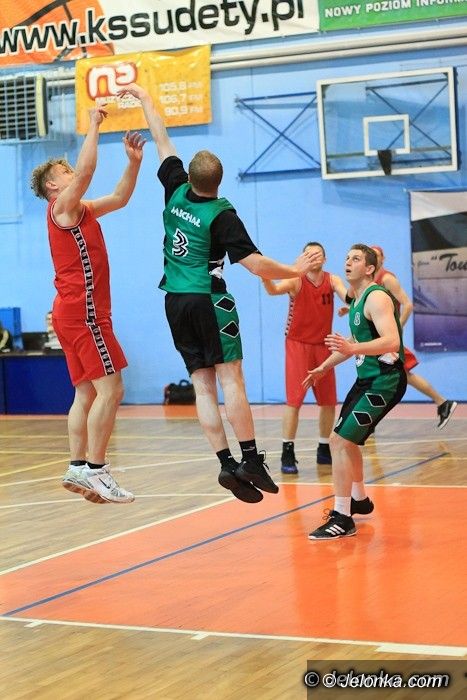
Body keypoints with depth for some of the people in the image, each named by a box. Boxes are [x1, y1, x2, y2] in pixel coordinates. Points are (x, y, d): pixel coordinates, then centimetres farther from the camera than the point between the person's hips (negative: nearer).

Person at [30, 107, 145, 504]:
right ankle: (95, 470, -14)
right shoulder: (62, 208, -6)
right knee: (110, 389, -13)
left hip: (75, 313, 10)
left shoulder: (82, 211, 19)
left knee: (87, 393, 8)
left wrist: (134, 162, 13)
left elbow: (120, 198, 26)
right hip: (82, 311, -10)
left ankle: (78, 468, 7)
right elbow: (86, 170, -20)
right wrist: (94, 125, -12)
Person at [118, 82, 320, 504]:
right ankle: (251, 459, -10)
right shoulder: (222, 215, -13)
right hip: (208, 301, -6)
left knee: (203, 385, 3)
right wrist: (294, 271, -3)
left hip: (175, 302, 6)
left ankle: (227, 464, -1)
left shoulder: (177, 193, 2)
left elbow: (163, 142, 15)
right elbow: (255, 264, -17)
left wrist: (144, 98, 26)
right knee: (230, 378, -6)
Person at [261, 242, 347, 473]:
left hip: (323, 345, 4)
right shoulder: (296, 280, -12)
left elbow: (347, 296, -20)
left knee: (329, 401, 9)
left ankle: (324, 449, 24)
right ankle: (287, 454, -8)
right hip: (298, 345, -4)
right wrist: (265, 278, -53)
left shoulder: (332, 280, -2)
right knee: (294, 399, -11)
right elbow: (274, 290, -31)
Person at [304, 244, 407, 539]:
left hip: (384, 382, -10)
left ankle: (342, 520, -14)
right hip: (367, 379, 10)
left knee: (340, 440, -17)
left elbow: (392, 342, -31)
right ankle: (359, 500, 42)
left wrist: (352, 348, -42)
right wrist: (325, 366, 28)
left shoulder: (376, 298, -17)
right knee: (346, 440, 23)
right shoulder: (357, 300, 14)